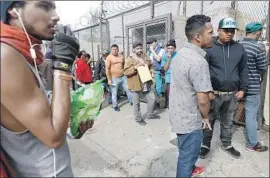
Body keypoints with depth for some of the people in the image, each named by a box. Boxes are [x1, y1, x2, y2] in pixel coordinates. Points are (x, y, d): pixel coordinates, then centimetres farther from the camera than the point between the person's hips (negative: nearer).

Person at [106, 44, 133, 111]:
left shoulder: (121, 56, 9)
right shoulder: (109, 57, -7)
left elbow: (125, 66, 19)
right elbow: (107, 69, -11)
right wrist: (109, 79, -15)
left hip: (123, 77, 5)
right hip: (114, 78, -4)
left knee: (128, 89, 10)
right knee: (114, 93, 5)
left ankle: (132, 101, 27)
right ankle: (115, 106, 21)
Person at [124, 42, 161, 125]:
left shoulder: (146, 57, 6)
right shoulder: (130, 59, -10)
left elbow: (151, 66, 20)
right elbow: (126, 72, -16)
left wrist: (152, 72, -1)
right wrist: (135, 67, -26)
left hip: (146, 84, 6)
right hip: (135, 84, -5)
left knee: (152, 99, 13)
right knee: (136, 103, 8)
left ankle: (150, 114, 35)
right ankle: (138, 118, 27)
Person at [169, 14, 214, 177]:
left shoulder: (180, 54, 3)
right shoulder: (199, 61, -27)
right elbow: (203, 100, -24)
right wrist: (206, 117, -4)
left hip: (179, 114, 9)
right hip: (189, 120, -9)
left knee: (187, 151, 30)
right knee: (188, 154, 13)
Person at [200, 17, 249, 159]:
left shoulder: (239, 48, 6)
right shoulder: (209, 48, -7)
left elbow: (243, 70, 11)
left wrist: (242, 89, 6)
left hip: (232, 94, 4)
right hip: (214, 93, -4)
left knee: (228, 122, 19)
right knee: (209, 121, 9)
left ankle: (227, 145, 38)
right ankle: (205, 145, 27)